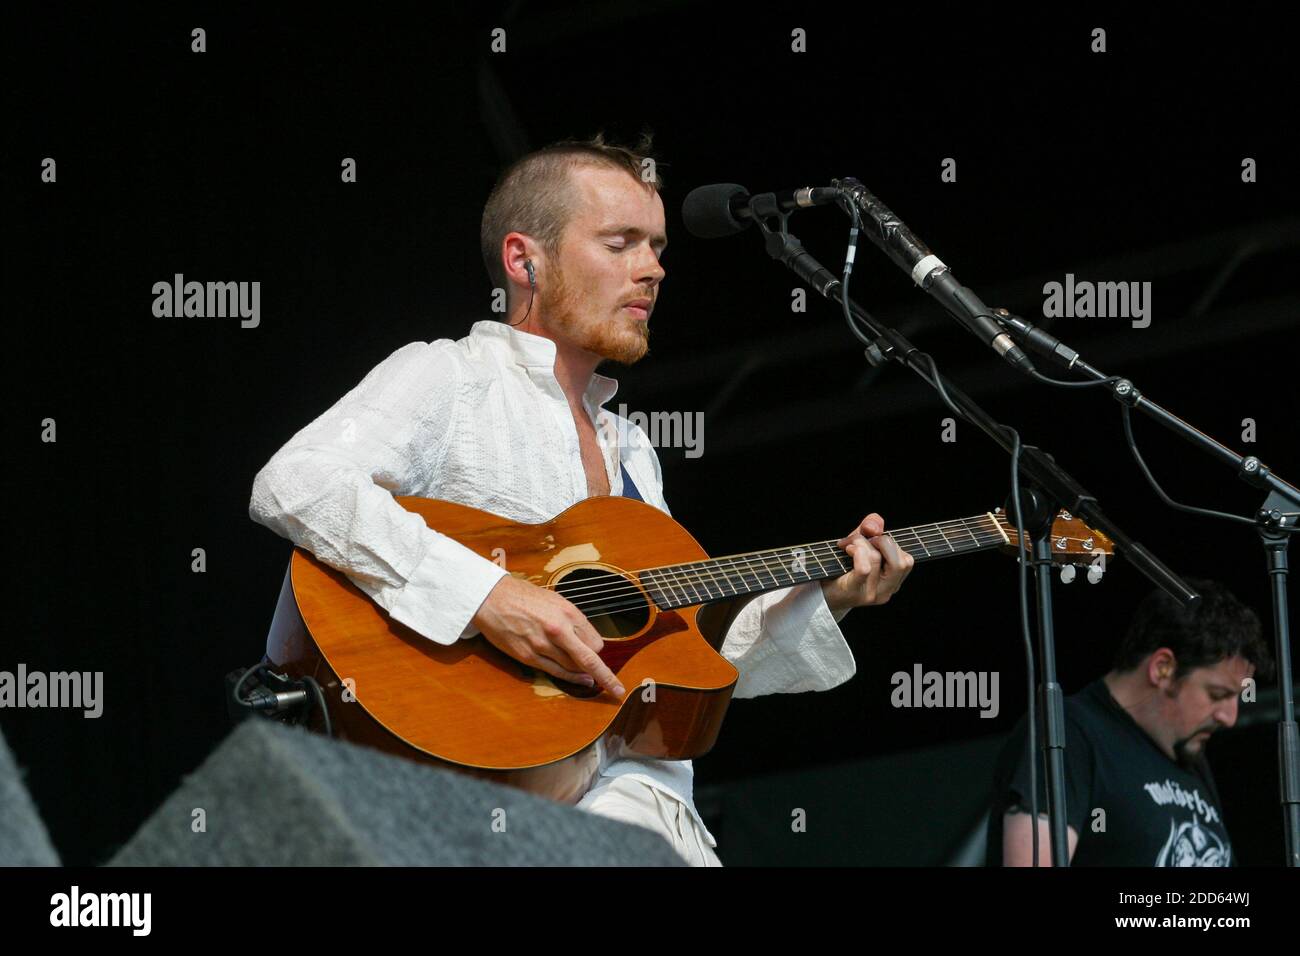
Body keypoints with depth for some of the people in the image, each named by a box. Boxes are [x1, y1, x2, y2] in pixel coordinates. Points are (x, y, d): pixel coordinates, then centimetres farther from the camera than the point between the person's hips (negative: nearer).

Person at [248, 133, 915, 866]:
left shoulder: (631, 448, 26)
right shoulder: (445, 379, 2)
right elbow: (291, 486, -17)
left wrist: (826, 599, 15)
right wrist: (485, 596, -22)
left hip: (640, 783, 8)